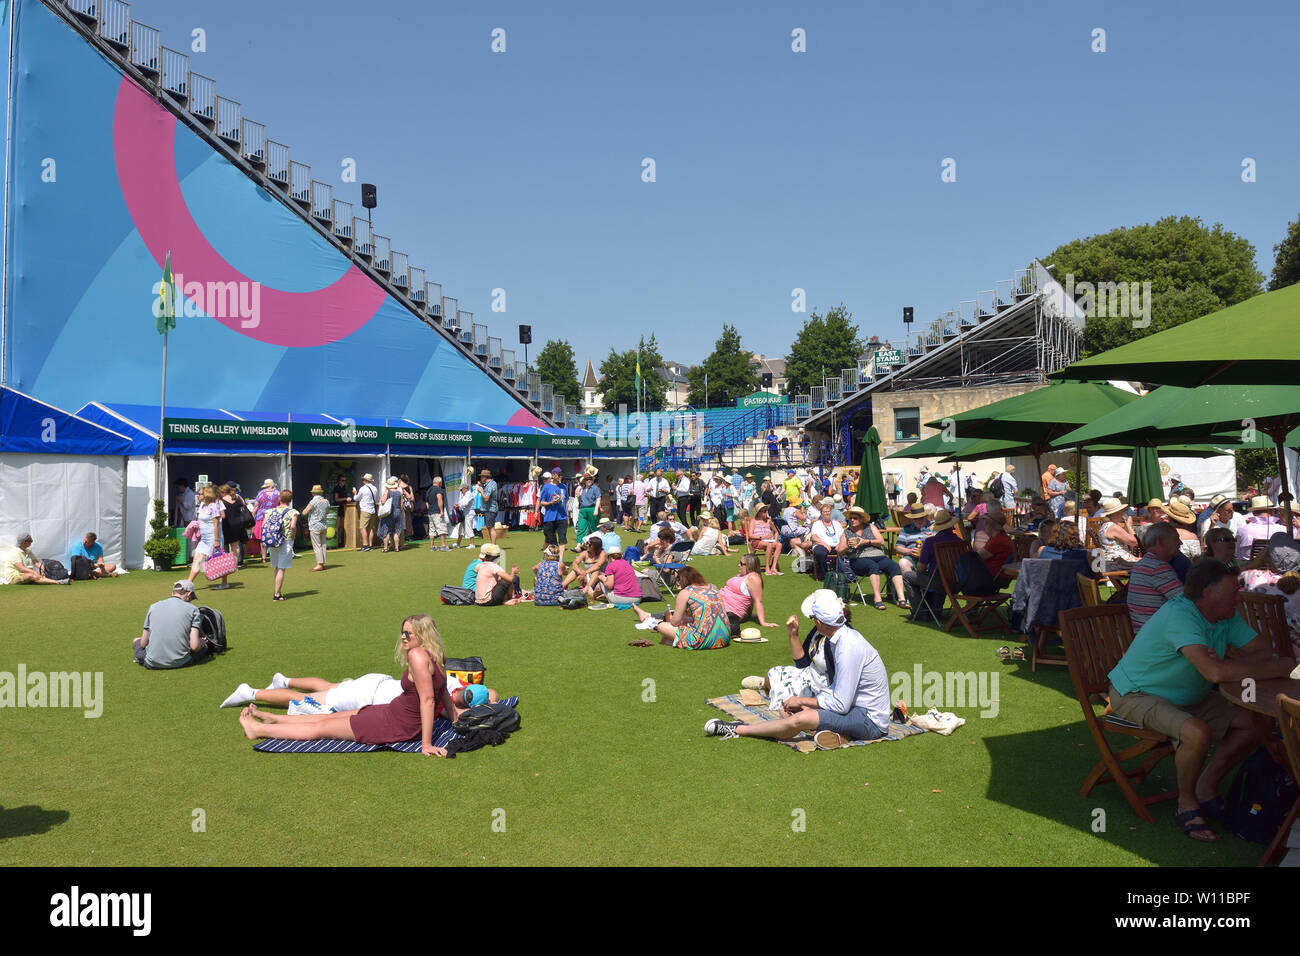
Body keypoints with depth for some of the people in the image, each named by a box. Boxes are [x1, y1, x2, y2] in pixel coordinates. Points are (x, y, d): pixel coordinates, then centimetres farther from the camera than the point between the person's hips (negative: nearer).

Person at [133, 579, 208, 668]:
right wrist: (201, 642, 12)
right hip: (181, 663, -1)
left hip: (153, 664, 1)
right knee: (204, 646, 26)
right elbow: (194, 646, -12)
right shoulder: (192, 609, -3)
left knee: (136, 641, 31)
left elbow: (143, 644, 7)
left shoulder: (153, 607, 5)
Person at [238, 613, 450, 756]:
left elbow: (428, 699, -28)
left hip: (399, 725, -9)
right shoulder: (432, 657, 3)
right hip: (396, 711, 9)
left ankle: (258, 729, 21)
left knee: (322, 727, 7)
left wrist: (426, 744, -28)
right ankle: (273, 719, 39)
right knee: (332, 717, 21)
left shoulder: (417, 655, -25)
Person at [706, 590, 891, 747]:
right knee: (787, 707, 4)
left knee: (801, 719, -30)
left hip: (869, 719, -11)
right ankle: (835, 732, -17)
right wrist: (793, 636, 7)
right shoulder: (838, 637, 5)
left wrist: (802, 700, -13)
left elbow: (840, 704, -25)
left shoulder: (849, 648, -26)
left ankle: (738, 729, -14)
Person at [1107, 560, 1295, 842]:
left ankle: (1206, 786, 12)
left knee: (1253, 723, -4)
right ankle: (1187, 803, -6)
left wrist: (1228, 665, -25)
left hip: (1189, 697, 9)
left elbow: (1264, 649, -4)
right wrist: (1282, 667, -31)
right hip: (1136, 694, -9)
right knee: (1198, 732, -33)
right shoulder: (1179, 616, -31)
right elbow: (1215, 673, -40)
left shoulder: (1226, 616, -1)